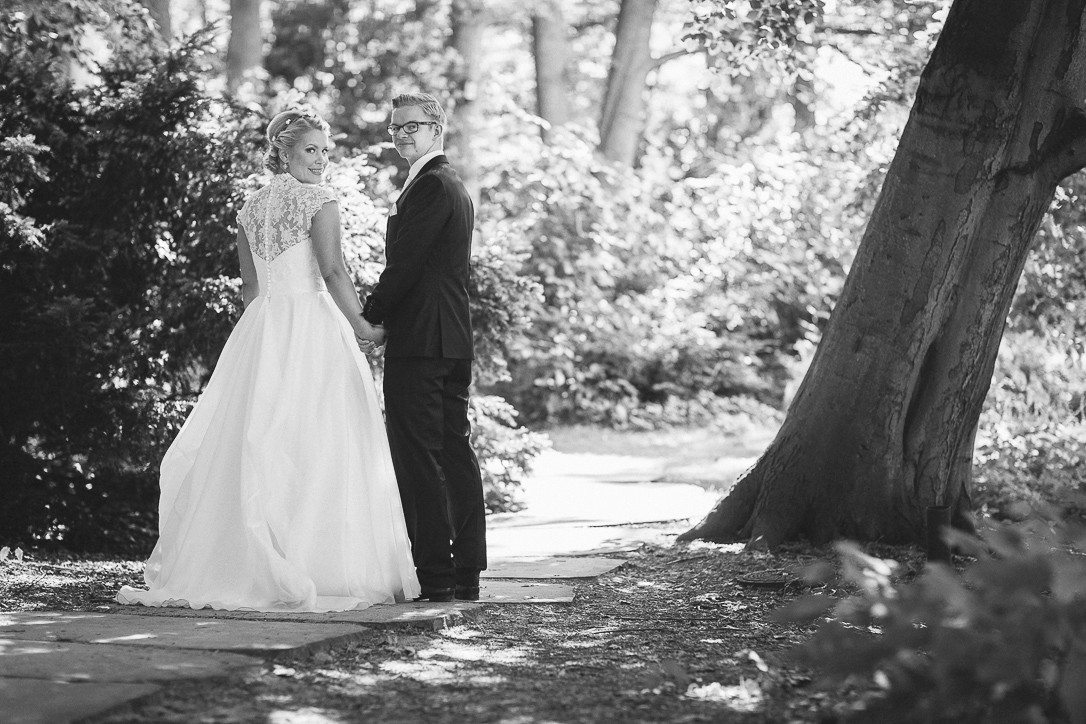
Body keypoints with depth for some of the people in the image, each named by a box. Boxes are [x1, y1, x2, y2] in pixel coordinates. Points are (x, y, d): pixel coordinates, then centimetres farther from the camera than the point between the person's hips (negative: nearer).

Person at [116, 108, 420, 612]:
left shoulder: (251, 208, 13)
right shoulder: (319, 200, -6)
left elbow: (250, 286, 17)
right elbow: (333, 271, -14)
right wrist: (361, 323, -5)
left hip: (260, 327, 6)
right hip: (313, 324, -6)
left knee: (255, 444, 5)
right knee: (316, 450, -5)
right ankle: (325, 566, -6)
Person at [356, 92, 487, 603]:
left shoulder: (431, 186, -12)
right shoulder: (454, 186, 21)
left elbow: (405, 263, -16)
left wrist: (370, 317, -6)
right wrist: (386, 318, 15)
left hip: (419, 343, -10)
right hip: (453, 340, 10)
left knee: (418, 457, -8)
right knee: (455, 454, 9)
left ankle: (435, 576, -8)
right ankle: (466, 574, 12)